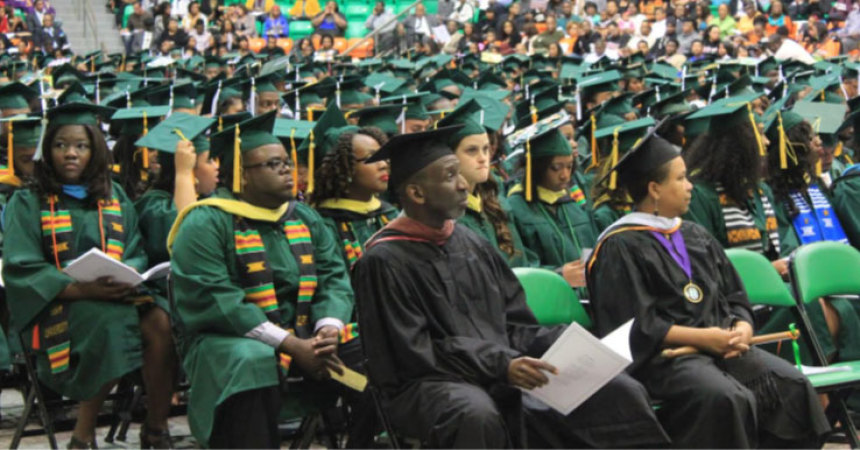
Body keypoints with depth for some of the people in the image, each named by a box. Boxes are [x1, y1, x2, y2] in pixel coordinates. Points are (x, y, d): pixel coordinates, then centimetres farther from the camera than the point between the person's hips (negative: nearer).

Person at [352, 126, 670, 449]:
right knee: (477, 415, -41)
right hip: (430, 383, -6)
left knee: (620, 392, -11)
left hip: (503, 372, 6)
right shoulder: (384, 262, -7)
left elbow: (514, 323, 14)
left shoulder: (471, 244, 12)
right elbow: (415, 351, -13)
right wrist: (501, 365, -23)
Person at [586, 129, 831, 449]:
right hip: (662, 355, -7)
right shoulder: (620, 248, -4)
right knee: (727, 399, -35)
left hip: (720, 347, 7)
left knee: (792, 385, -17)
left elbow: (735, 298, 20)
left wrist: (742, 328, -3)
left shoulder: (696, 237, 20)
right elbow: (633, 326, -12)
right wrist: (699, 337, -16)